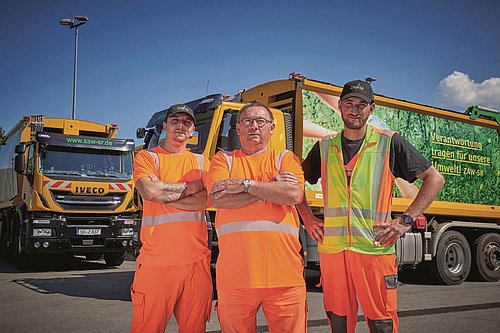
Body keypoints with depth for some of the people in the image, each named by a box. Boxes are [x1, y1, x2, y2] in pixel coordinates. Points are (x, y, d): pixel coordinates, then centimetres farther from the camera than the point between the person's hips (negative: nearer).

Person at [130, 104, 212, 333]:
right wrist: (190, 187, -1)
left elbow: (205, 200, -1)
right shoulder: (147, 157, 8)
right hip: (156, 260, -3)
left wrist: (164, 193, -8)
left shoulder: (200, 162, 17)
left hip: (196, 260, 3)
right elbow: (149, 192, -11)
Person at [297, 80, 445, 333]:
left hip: (375, 248, -2)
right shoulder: (325, 146, 12)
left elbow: (434, 179, 4)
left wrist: (406, 220, -3)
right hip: (332, 247, 3)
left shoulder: (389, 143, 3)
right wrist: (308, 219, 10)